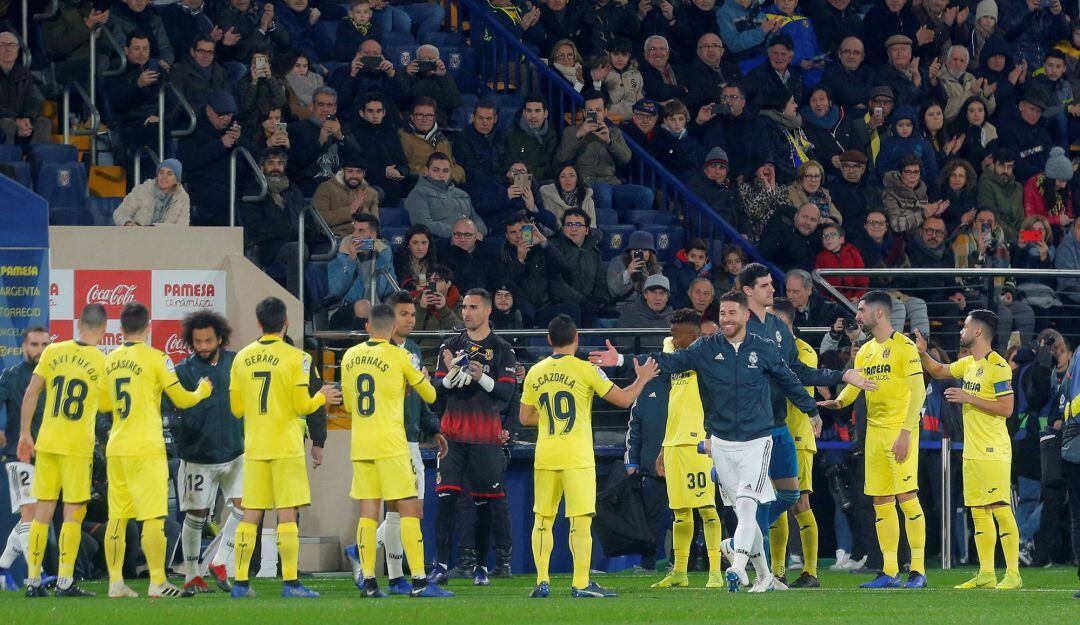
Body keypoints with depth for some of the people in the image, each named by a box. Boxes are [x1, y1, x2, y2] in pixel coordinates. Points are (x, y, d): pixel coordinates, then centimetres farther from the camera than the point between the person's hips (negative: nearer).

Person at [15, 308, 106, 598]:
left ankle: (33, 581, 7)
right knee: (73, 514, 2)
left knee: (42, 512, 7)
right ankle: (64, 582, -4)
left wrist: (25, 433, 6)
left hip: (46, 443, 3)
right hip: (78, 445, -3)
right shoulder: (102, 363, -5)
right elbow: (106, 405, 6)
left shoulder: (53, 352, 1)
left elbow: (31, 394, 0)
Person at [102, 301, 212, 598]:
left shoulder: (109, 360, 9)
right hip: (146, 448, -6)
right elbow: (182, 400, -2)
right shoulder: (155, 358, -7)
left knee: (117, 517, 7)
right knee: (153, 517, -5)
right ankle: (158, 583, -7)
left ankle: (115, 583, 7)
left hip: (116, 449, 6)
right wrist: (203, 390, 19)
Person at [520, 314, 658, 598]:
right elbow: (624, 399, -3)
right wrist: (642, 379, 14)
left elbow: (525, 417, 12)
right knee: (581, 519, -2)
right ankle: (581, 583, -5)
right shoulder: (585, 370, -6)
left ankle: (542, 581, 6)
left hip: (545, 457, 4)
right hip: (577, 457, -4)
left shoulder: (535, 372, 6)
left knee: (542, 519, 10)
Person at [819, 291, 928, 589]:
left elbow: (917, 392, -12)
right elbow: (853, 384, 14)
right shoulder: (865, 352, 16)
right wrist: (838, 401, -9)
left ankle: (918, 570, -8)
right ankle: (889, 572, 10)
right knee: (881, 502, 6)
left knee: (906, 496, -11)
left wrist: (906, 431, -19)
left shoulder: (904, 347, -8)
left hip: (900, 430, -8)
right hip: (874, 430, 8)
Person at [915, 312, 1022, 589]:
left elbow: (1006, 408, -18)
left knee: (1000, 509, -10)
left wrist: (969, 398, -17)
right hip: (972, 451, 9)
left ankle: (1013, 574, -10)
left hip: (993, 452, -9)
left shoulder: (997, 366, -13)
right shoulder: (969, 363, 13)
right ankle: (986, 574, 12)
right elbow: (939, 371, 30)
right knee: (978, 512, 9)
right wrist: (922, 353, 13)